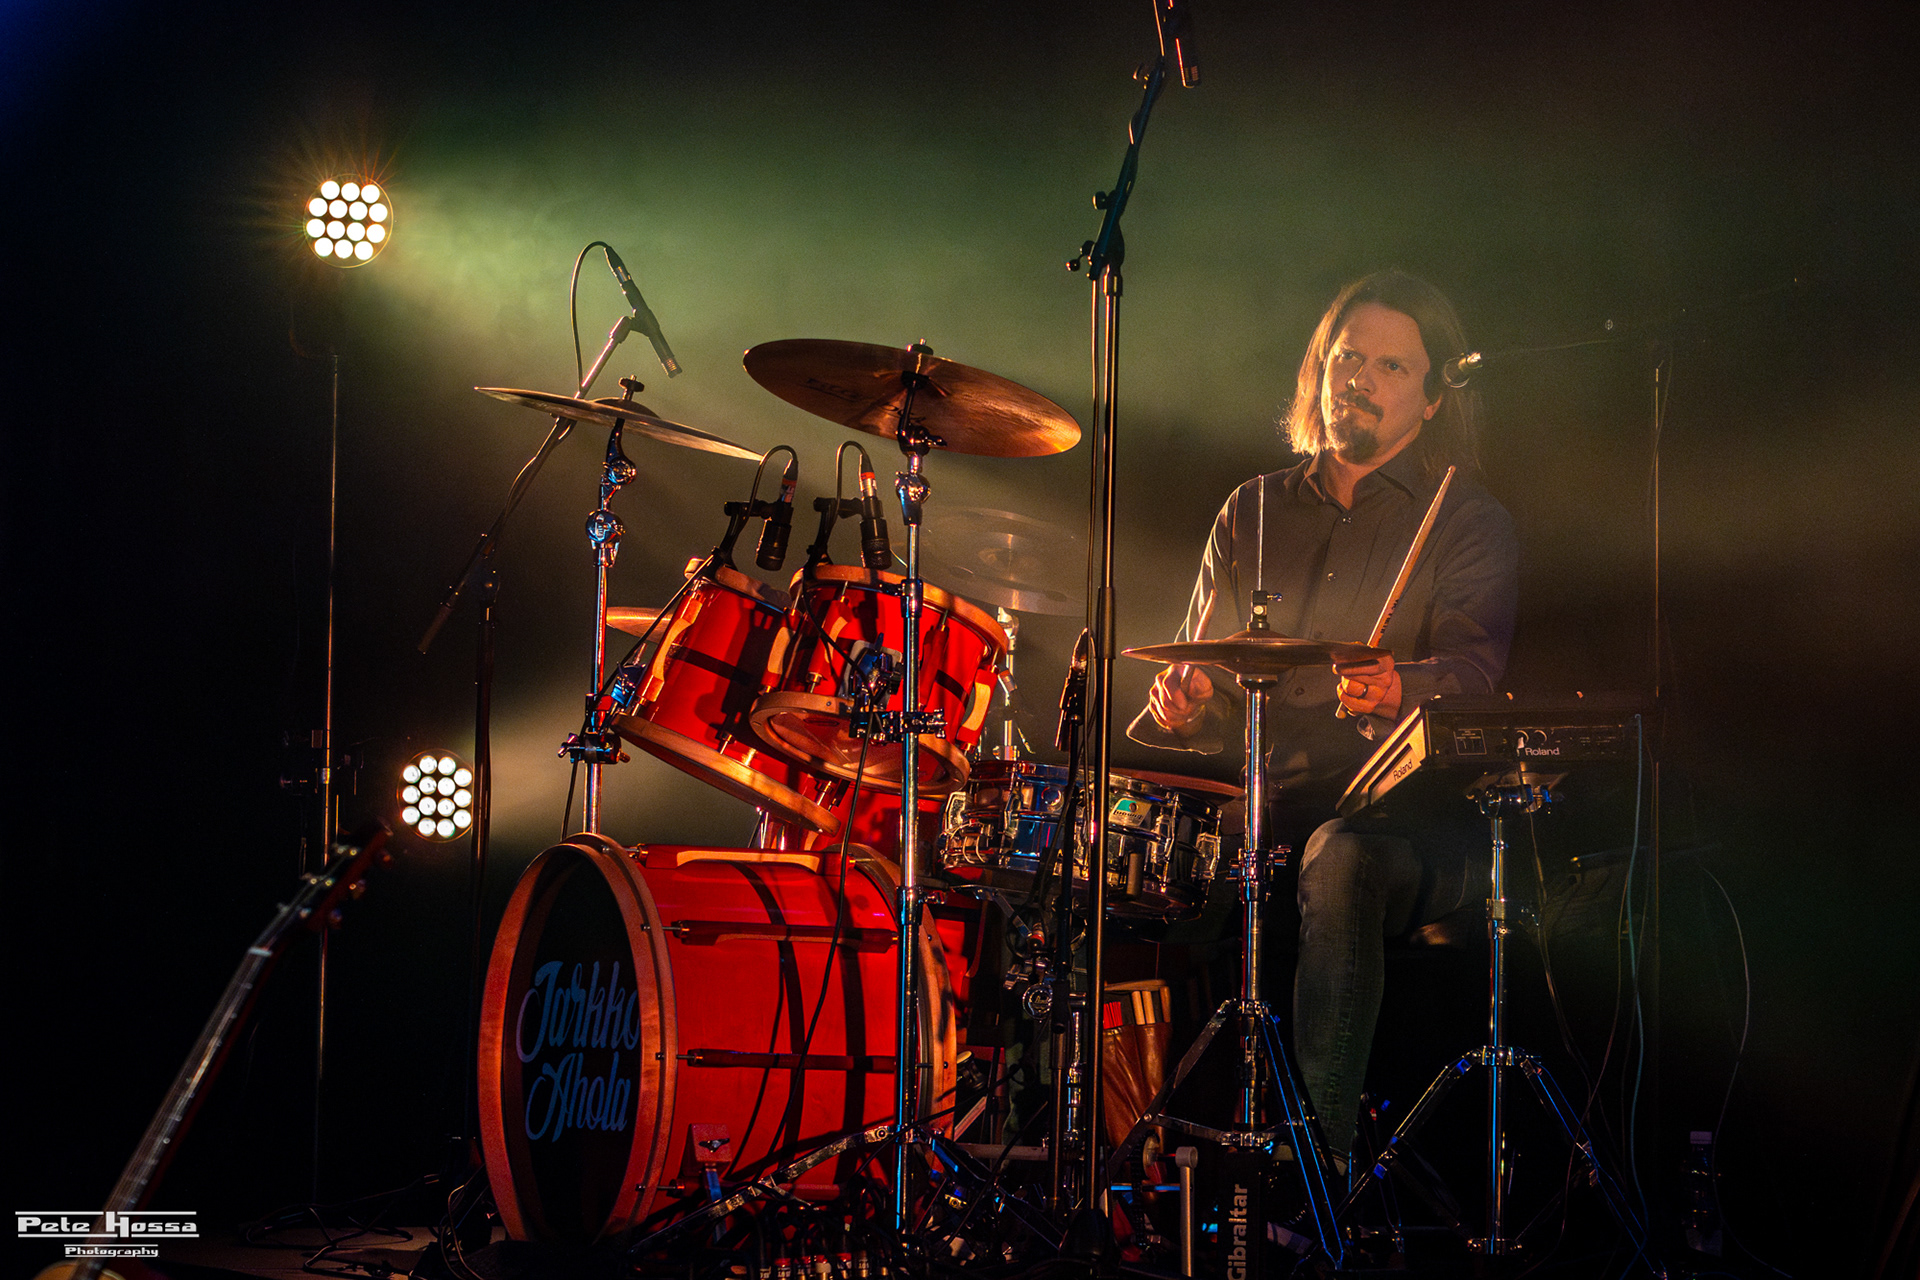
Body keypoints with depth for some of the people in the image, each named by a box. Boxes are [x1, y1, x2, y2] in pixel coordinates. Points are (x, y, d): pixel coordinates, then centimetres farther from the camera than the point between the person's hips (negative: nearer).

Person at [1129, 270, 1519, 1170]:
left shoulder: (1468, 523, 5)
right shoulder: (1254, 512, 20)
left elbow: (1475, 667, -13)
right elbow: (1209, 678, 21)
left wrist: (1397, 687, -36)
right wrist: (1187, 698, -5)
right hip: (1268, 796, 4)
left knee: (1343, 861, -38)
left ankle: (1322, 1153, -36)